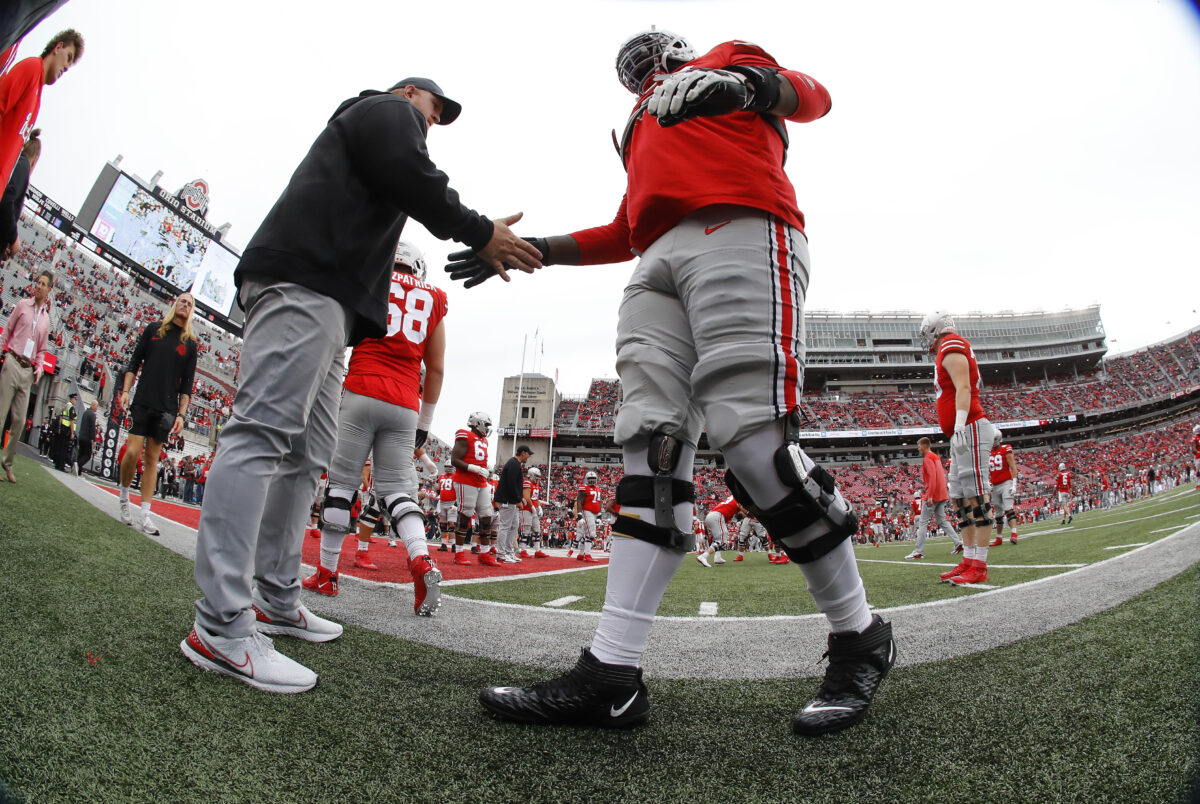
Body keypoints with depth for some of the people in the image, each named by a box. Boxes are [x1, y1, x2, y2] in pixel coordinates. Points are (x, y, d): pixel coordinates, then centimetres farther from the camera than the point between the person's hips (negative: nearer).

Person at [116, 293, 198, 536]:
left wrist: (181, 414, 1)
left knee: (152, 459, 3)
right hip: (142, 403, 0)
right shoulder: (153, 328, 8)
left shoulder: (191, 343, 8)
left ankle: (145, 515, 4)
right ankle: (124, 496, 17)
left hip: (166, 409, 1)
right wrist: (125, 390, -1)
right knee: (133, 452, -9)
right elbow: (135, 361, 9)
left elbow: (187, 383, 7)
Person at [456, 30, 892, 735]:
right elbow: (627, 231, 34)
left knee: (754, 440, -21)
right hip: (659, 263, 6)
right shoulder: (642, 130, 41)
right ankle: (611, 676, -15)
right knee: (652, 447, -10)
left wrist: (761, 83, -7)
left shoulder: (728, 58, 28)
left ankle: (860, 638, -5)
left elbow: (814, 97, 14)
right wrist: (532, 250, 29)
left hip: (741, 233, -6)